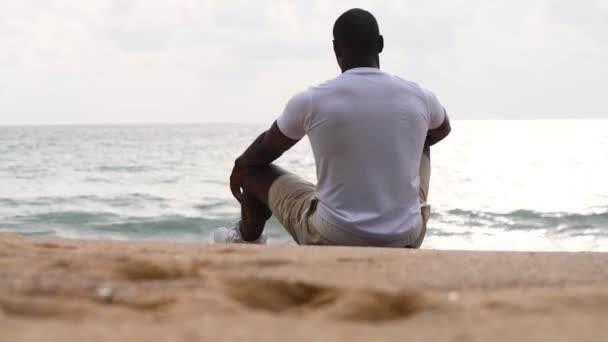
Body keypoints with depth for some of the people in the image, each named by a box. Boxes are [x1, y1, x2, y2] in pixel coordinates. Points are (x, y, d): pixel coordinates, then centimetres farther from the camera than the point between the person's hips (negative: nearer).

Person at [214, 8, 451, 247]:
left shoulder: (311, 101, -11)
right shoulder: (419, 99, -6)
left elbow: (266, 149, 10)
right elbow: (442, 130, 21)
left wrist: (239, 167, 34)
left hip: (331, 240, -2)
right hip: (405, 240, 2)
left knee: (255, 169, 24)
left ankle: (247, 239, 54)